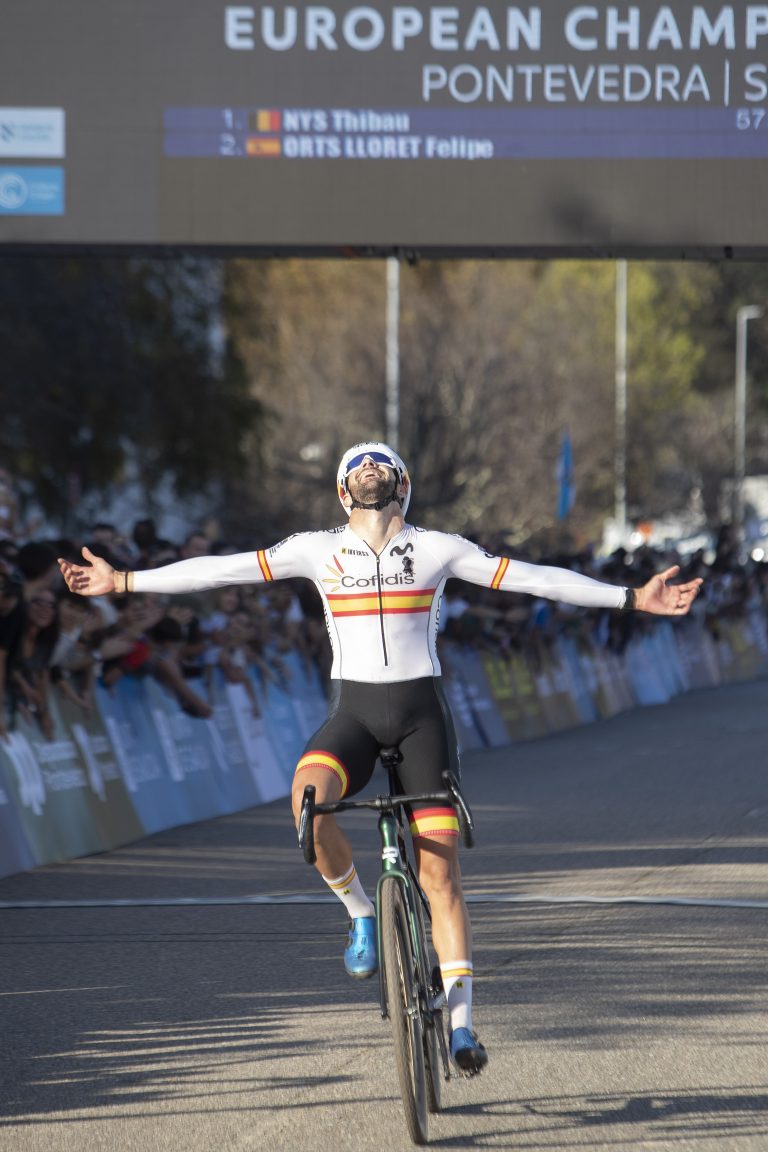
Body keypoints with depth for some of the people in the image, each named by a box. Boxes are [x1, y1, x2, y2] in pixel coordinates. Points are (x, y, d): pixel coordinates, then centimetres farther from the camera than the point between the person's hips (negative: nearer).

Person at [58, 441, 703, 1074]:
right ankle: (359, 911, -5)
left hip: (421, 712, 0)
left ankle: (461, 1021, 0)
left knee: (439, 868, -6)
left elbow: (532, 579, 1)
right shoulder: (318, 549, 5)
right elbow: (222, 569, 5)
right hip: (354, 712, 0)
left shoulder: (436, 549, 3)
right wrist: (123, 582, 2)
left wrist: (633, 599, -3)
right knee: (309, 799, -32)